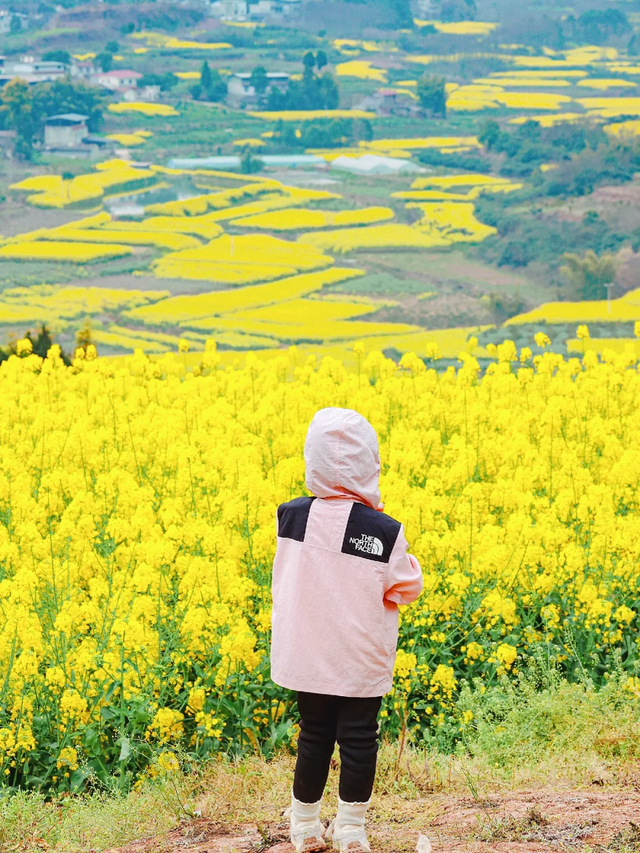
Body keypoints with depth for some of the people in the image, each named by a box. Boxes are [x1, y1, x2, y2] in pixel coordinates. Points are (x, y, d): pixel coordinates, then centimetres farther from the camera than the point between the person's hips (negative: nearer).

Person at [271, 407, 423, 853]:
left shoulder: (291, 517, -10)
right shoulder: (385, 531, -19)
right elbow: (407, 589, -8)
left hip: (305, 658, 3)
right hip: (362, 664, -3)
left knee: (314, 735, 16)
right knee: (359, 739, 10)